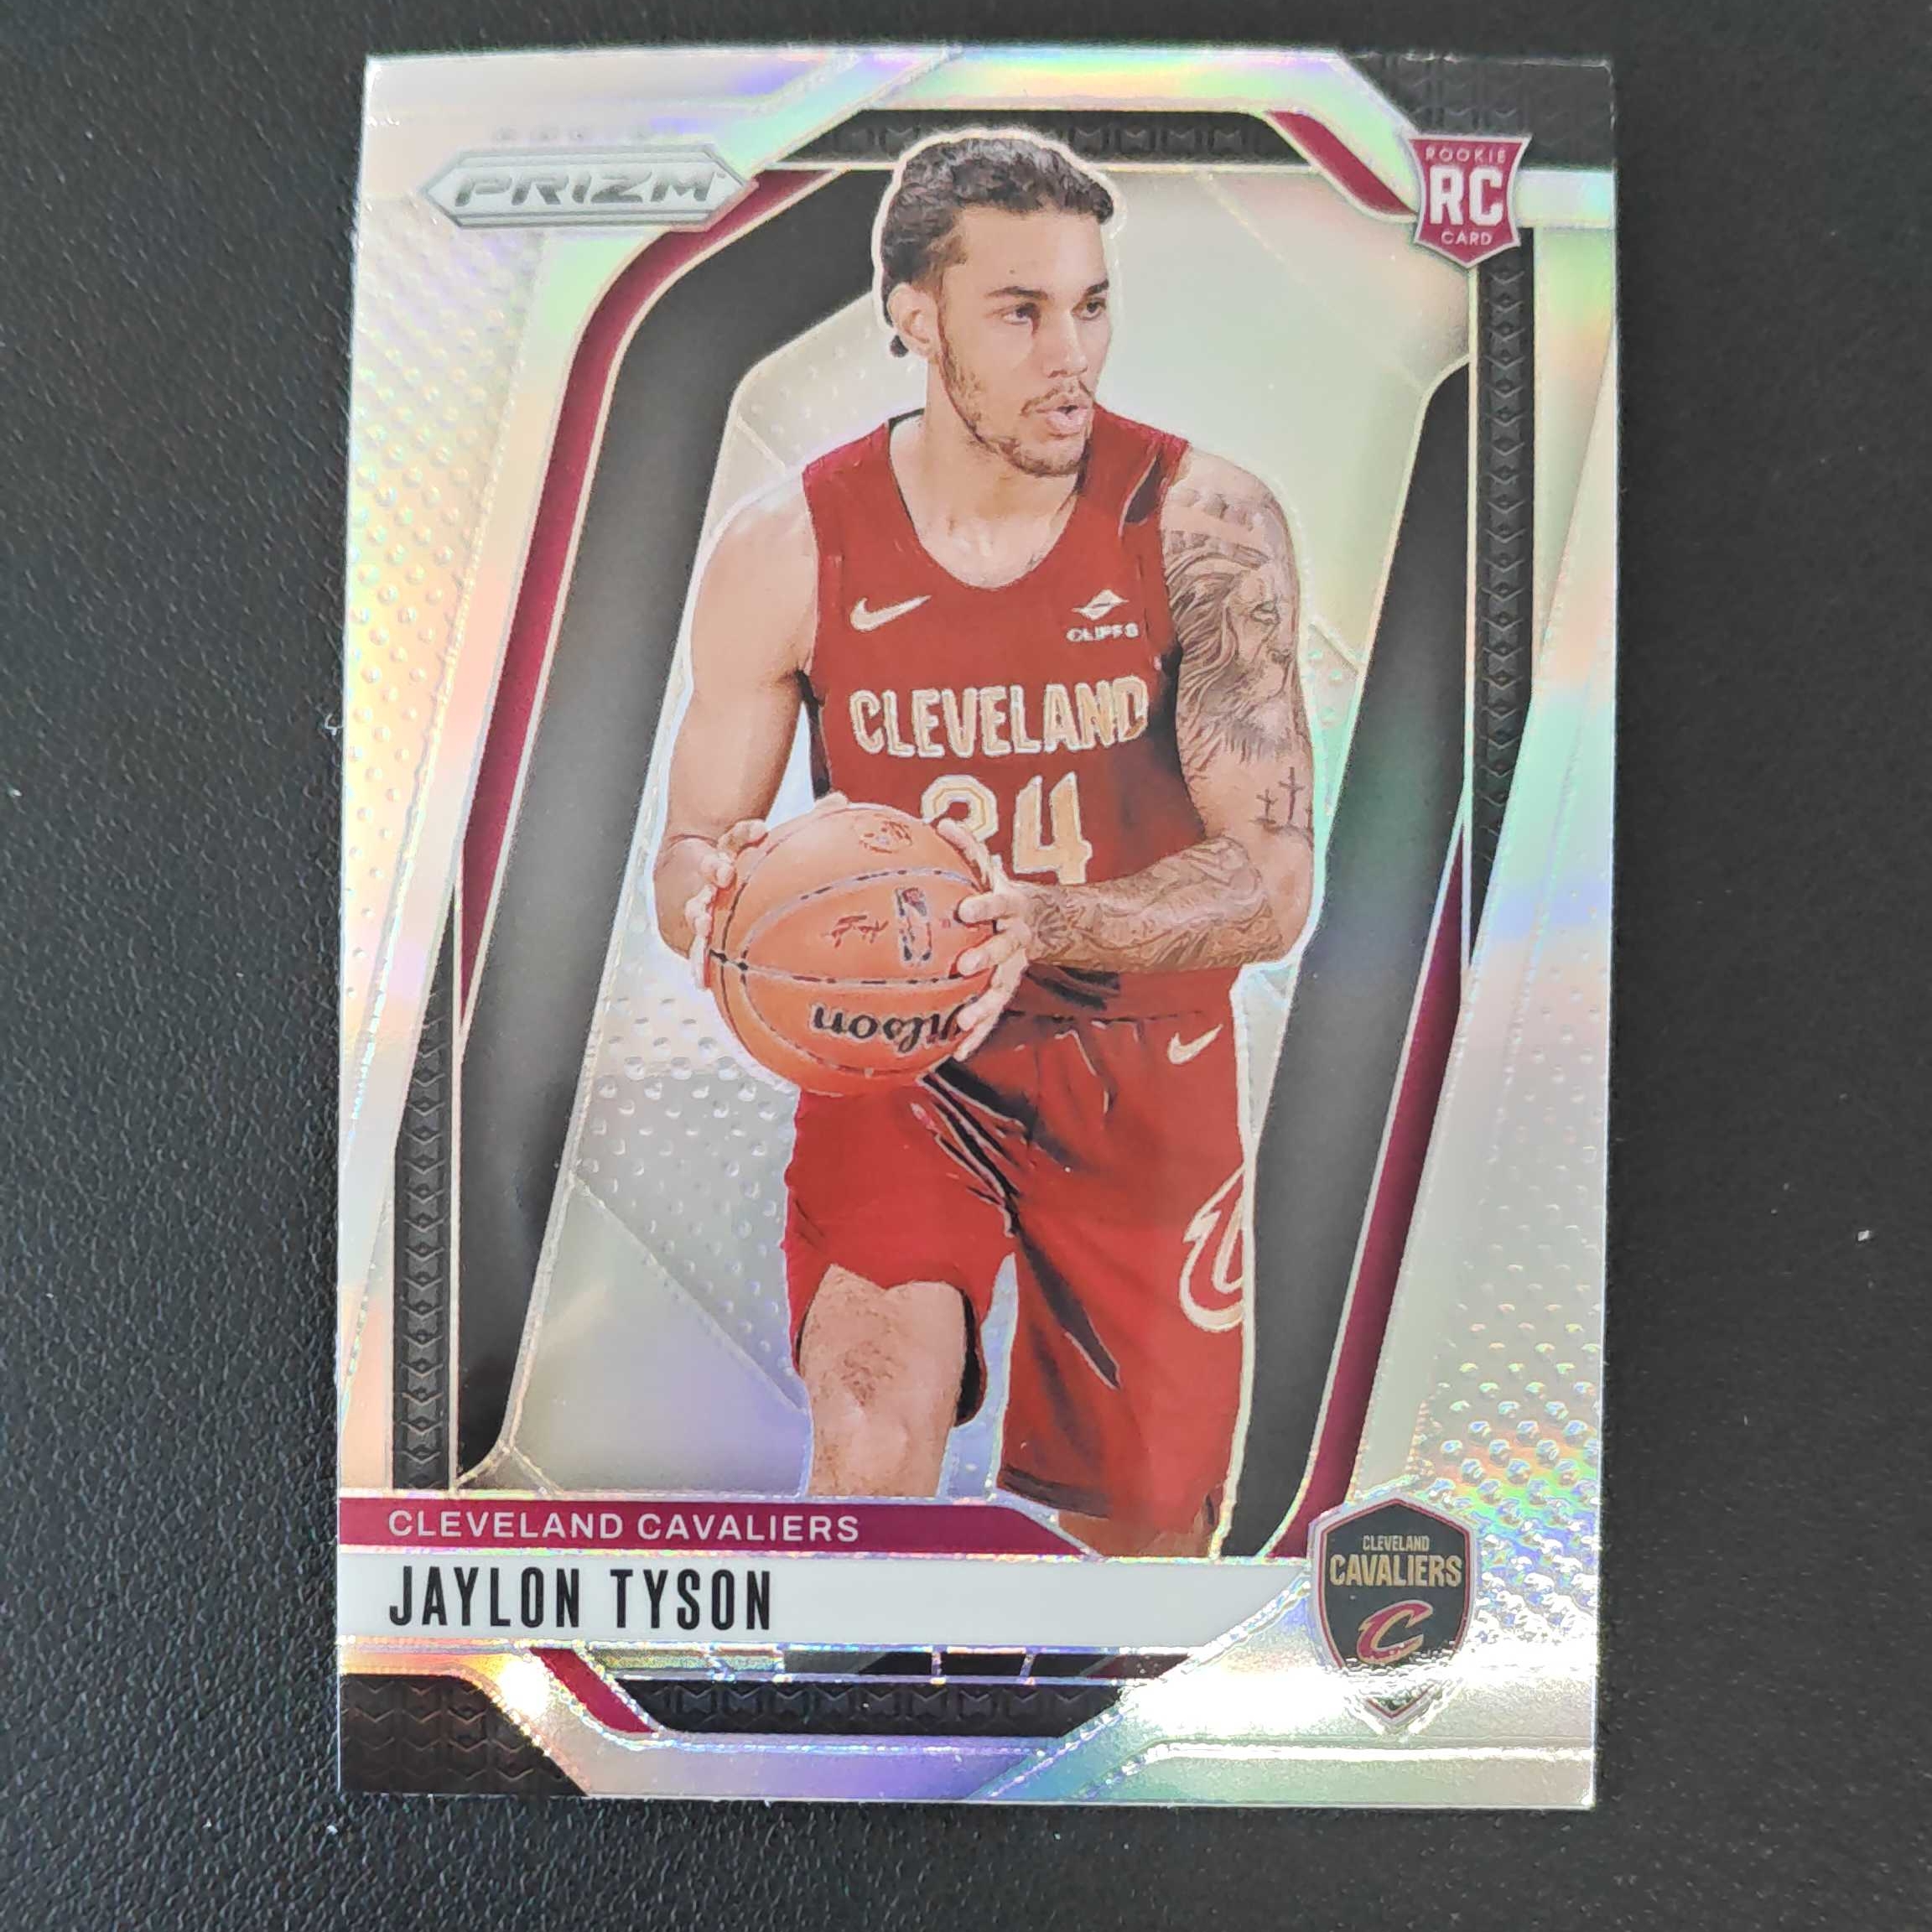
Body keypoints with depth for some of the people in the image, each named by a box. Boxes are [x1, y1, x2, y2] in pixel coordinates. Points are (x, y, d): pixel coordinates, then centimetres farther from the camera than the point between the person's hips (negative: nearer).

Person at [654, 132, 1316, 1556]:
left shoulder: (1205, 525, -13)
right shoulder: (789, 550, -10)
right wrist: (716, 895, -27)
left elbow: (1271, 884, -17)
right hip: (891, 1054, 0)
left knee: (1148, 1524, 14)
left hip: (1144, 1068, 1)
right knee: (875, 1442, -24)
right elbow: (689, 855, -2)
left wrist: (1041, 921, -36)